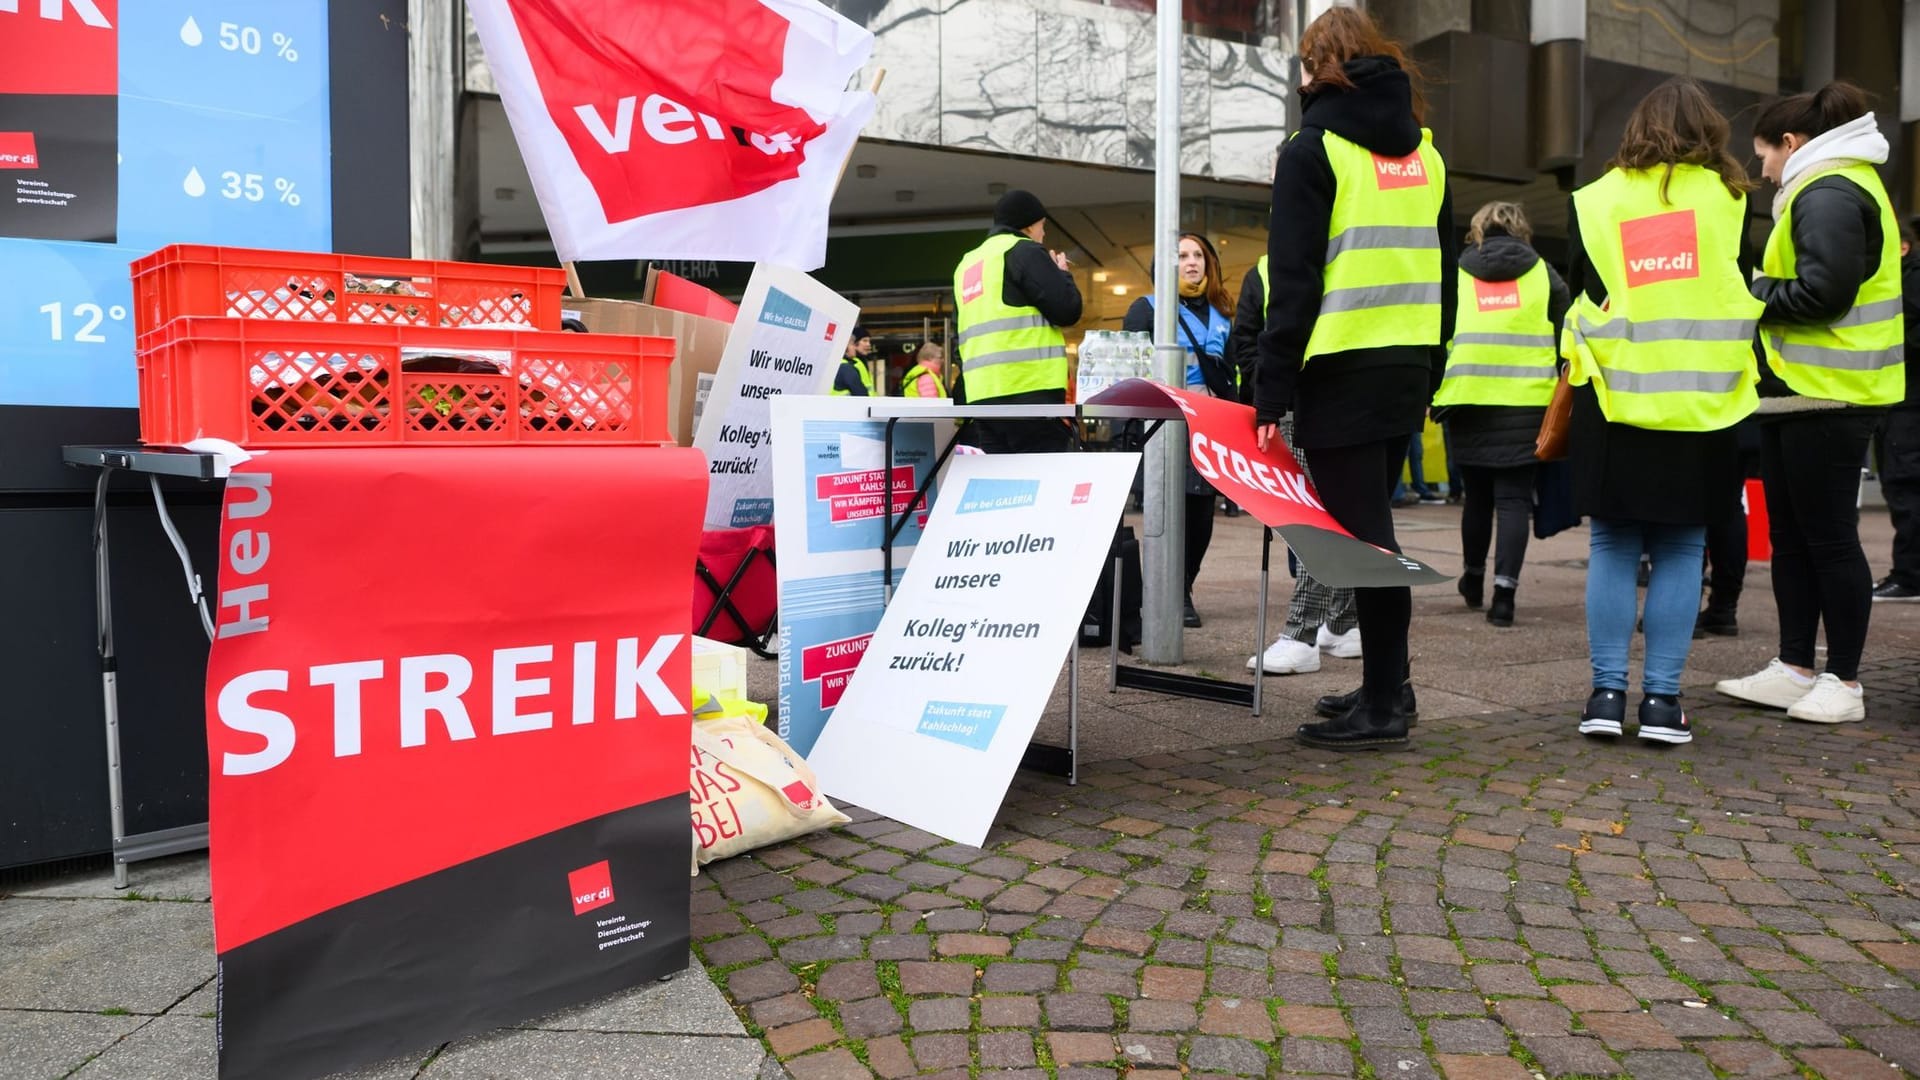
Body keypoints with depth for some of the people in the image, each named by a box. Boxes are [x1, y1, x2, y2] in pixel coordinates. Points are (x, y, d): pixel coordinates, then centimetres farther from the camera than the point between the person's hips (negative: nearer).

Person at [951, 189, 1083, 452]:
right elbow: (1067, 311, -6)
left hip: (982, 394, 8)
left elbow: (961, 334, 23)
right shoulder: (1024, 252, -1)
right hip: (1030, 390, -7)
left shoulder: (967, 264, 23)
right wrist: (1061, 274, 12)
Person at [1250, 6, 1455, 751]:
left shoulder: (1315, 149, -5)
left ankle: (1382, 707, 0)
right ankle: (1386, 685, 21)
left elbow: (1294, 280, -12)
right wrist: (1431, 371, 20)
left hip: (1342, 369, -7)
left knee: (1360, 534, -4)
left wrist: (1271, 391, -12)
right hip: (1408, 365, 7)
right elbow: (1443, 269, 15)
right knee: (1372, 527, 15)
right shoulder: (1423, 149, 15)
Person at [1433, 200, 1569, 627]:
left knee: (1478, 495, 16)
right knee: (1514, 497, 1)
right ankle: (1503, 592, -10)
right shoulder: (1542, 273, 10)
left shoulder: (1455, 274, 9)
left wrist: (1434, 394, 13)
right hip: (1527, 401, -1)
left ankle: (1473, 580, 32)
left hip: (1469, 399, 1)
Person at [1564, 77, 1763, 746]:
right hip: (1702, 399, 0)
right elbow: (1744, 293, 10)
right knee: (1681, 549, 4)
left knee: (1612, 546, 5)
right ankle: (1662, 698, 4)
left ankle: (1607, 693, 3)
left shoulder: (1595, 200, 5)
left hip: (1614, 396, 0)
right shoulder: (1727, 197, 4)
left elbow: (1578, 297, 8)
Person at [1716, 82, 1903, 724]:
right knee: (1790, 537, 13)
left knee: (1829, 539, -3)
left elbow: (1823, 291, -22)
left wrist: (1751, 294, -10)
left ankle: (1844, 683, 7)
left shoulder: (1829, 192, -13)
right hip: (1798, 394, 11)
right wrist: (1761, 292, 7)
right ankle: (1794, 670, 20)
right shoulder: (1830, 188, 20)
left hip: (1827, 399, -11)